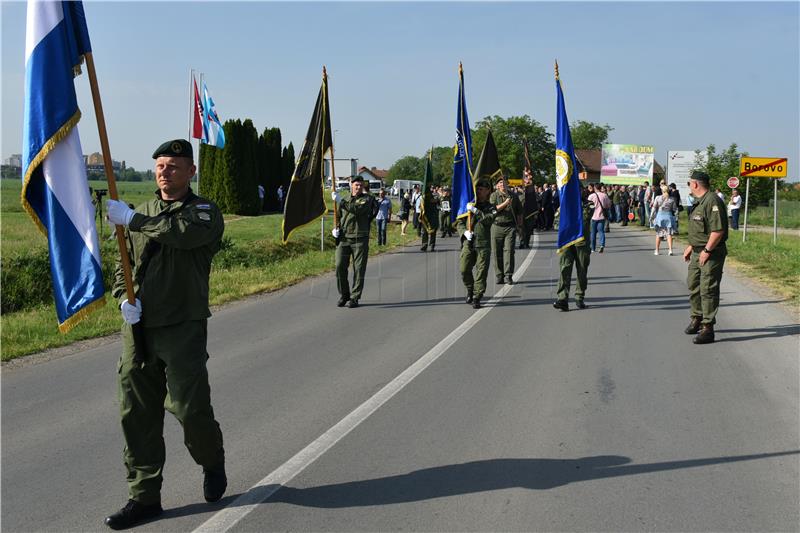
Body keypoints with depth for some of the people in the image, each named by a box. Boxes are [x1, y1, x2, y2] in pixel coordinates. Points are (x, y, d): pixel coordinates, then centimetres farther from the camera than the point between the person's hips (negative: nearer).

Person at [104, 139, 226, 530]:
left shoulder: (204, 212, -1)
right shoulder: (142, 213, 17)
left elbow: (184, 232, -24)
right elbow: (124, 263, 18)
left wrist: (131, 219, -19)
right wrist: (124, 297, -2)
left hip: (182, 329, -5)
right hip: (138, 329, 5)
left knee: (189, 407, -5)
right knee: (137, 413, 5)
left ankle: (213, 464, 26)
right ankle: (144, 496, 17)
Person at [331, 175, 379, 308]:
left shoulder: (367, 199, 0)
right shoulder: (345, 200, 16)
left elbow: (357, 209, -21)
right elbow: (338, 216, 27)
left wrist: (340, 201, -22)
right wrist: (336, 229, 8)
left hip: (360, 239, -4)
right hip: (343, 239, 4)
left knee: (359, 269, 0)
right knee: (340, 267, -2)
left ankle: (354, 298, 8)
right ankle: (343, 295, 13)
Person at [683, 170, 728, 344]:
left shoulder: (712, 201, -19)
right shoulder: (699, 201, 14)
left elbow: (718, 230, -24)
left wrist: (707, 250, -21)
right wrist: (690, 247, 20)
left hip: (711, 254, -10)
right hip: (698, 252, 10)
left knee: (708, 290, -7)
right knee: (693, 285, 18)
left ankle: (708, 328, -2)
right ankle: (697, 319, 34)